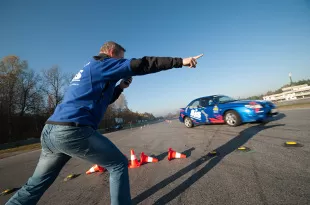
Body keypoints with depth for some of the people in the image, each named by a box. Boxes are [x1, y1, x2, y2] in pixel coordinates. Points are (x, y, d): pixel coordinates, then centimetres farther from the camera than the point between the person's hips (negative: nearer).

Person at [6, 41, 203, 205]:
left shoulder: (88, 69, 25)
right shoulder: (102, 63, -1)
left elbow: (101, 99, 31)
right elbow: (140, 65, -11)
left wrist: (120, 87, 20)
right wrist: (180, 61, -7)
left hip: (51, 130, 10)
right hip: (73, 130, -10)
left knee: (36, 185, 24)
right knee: (118, 164, 3)